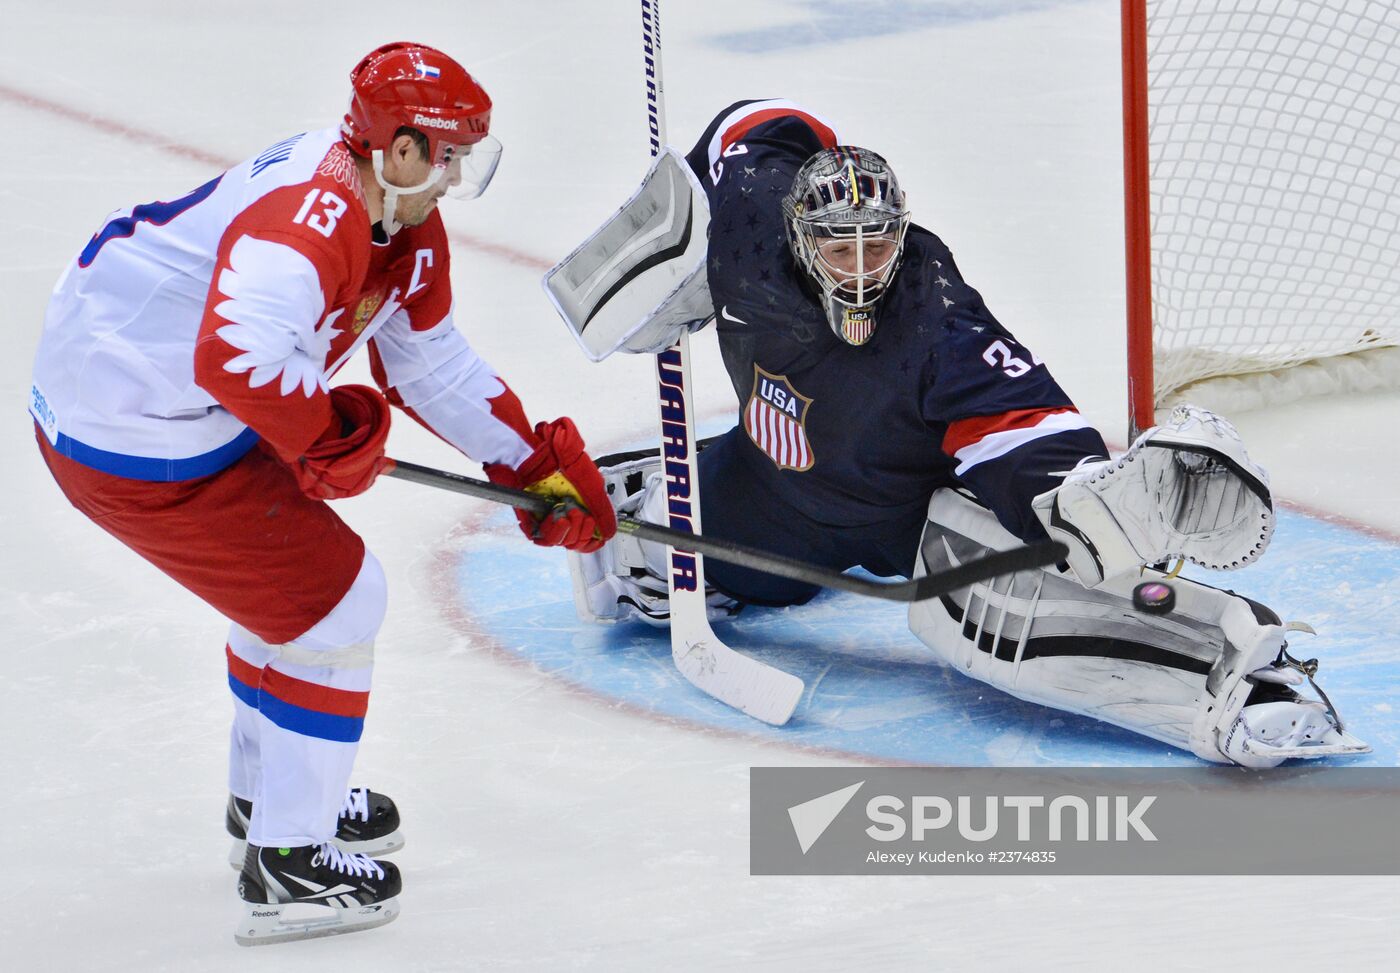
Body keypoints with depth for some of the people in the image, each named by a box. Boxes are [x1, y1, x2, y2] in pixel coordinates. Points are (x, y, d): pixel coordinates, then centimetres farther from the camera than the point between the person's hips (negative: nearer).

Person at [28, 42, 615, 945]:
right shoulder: (310, 215, -30)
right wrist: (334, 441, -26)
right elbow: (239, 356, -43)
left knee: (293, 565, 27)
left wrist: (537, 464, 15)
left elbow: (431, 360, 18)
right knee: (334, 598, -1)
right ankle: (287, 858, 11)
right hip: (138, 445, -10)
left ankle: (270, 794, 46)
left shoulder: (405, 222, 4)